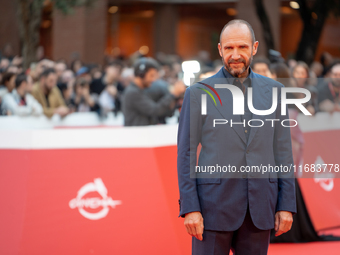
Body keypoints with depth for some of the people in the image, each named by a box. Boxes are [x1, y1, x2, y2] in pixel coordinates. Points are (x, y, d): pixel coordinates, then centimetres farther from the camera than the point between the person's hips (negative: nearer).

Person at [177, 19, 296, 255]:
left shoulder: (273, 91, 7)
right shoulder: (198, 93, -1)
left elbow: (282, 151, 8)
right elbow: (186, 154, -2)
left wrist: (287, 205, 2)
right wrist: (189, 208, -10)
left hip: (259, 207, 3)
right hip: (213, 206, -3)